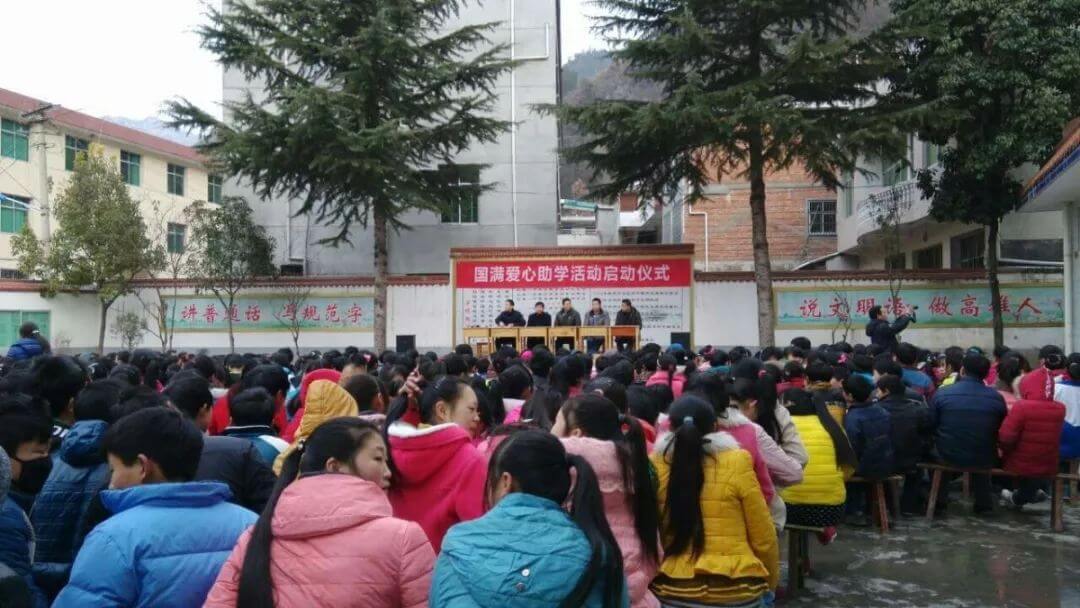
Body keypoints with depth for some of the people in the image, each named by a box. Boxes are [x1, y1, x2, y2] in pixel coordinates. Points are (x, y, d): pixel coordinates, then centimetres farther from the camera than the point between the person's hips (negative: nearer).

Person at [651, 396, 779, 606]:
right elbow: (763, 538, -4)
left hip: (672, 588, 1)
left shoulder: (656, 465, -8)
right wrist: (771, 581, 13)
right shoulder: (737, 463, -10)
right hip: (736, 589, 0)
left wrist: (652, 579, 17)